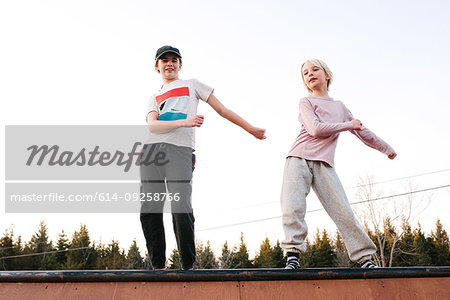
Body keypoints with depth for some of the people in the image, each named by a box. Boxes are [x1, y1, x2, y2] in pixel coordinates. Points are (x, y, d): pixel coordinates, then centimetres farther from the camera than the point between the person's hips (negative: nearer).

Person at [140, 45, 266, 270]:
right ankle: (158, 267, 4)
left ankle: (188, 267, -7)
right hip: (151, 150, 4)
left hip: (180, 150, -3)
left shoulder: (192, 85, 22)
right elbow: (152, 125, 3)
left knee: (181, 208, -18)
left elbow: (222, 110, 20)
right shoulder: (154, 98, 25)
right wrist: (184, 122, -12)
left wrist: (251, 129, 18)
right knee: (149, 209, -5)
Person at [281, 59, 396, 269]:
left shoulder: (340, 107, 24)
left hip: (324, 164, 2)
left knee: (343, 211, -6)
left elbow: (362, 131, 33)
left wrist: (386, 148, 41)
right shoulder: (305, 102, 11)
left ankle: (365, 258, 2)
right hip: (298, 159, -2)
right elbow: (316, 129, -6)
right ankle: (292, 255, -11)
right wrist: (348, 125, 6)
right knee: (292, 208, -17)